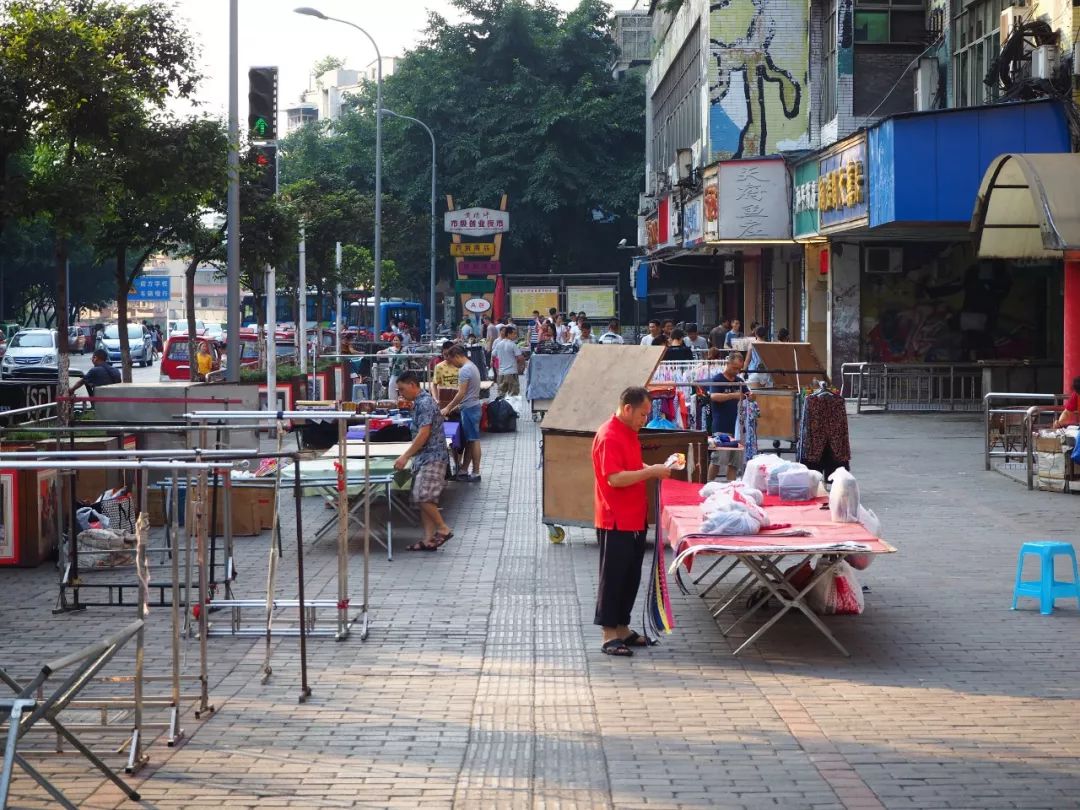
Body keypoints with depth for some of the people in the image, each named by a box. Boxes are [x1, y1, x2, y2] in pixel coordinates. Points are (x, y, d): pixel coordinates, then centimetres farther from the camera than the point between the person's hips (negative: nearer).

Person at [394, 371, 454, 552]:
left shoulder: (425, 403, -15)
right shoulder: (418, 403, 15)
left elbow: (423, 434, -22)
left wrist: (405, 456, -21)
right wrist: (408, 456, 17)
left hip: (432, 457, -10)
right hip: (423, 458, 10)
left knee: (423, 497, -15)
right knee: (423, 499, 7)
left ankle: (443, 529, -3)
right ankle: (429, 539, 8)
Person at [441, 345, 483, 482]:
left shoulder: (465, 370, -18)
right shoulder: (472, 366, 14)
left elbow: (461, 393, -20)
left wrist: (448, 408, -12)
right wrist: (457, 406, 18)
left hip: (469, 409, -10)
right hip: (472, 407, 10)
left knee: (473, 440, -5)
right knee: (469, 440, 12)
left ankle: (476, 474, -2)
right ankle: (464, 471, 17)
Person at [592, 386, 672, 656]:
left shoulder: (629, 432, 13)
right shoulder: (609, 436, -18)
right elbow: (614, 478, -26)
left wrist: (653, 469, 8)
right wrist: (650, 472, -22)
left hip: (635, 519, 9)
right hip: (615, 521, -9)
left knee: (631, 577, 14)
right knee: (613, 578, -2)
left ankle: (622, 629, 23)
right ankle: (608, 635, 4)